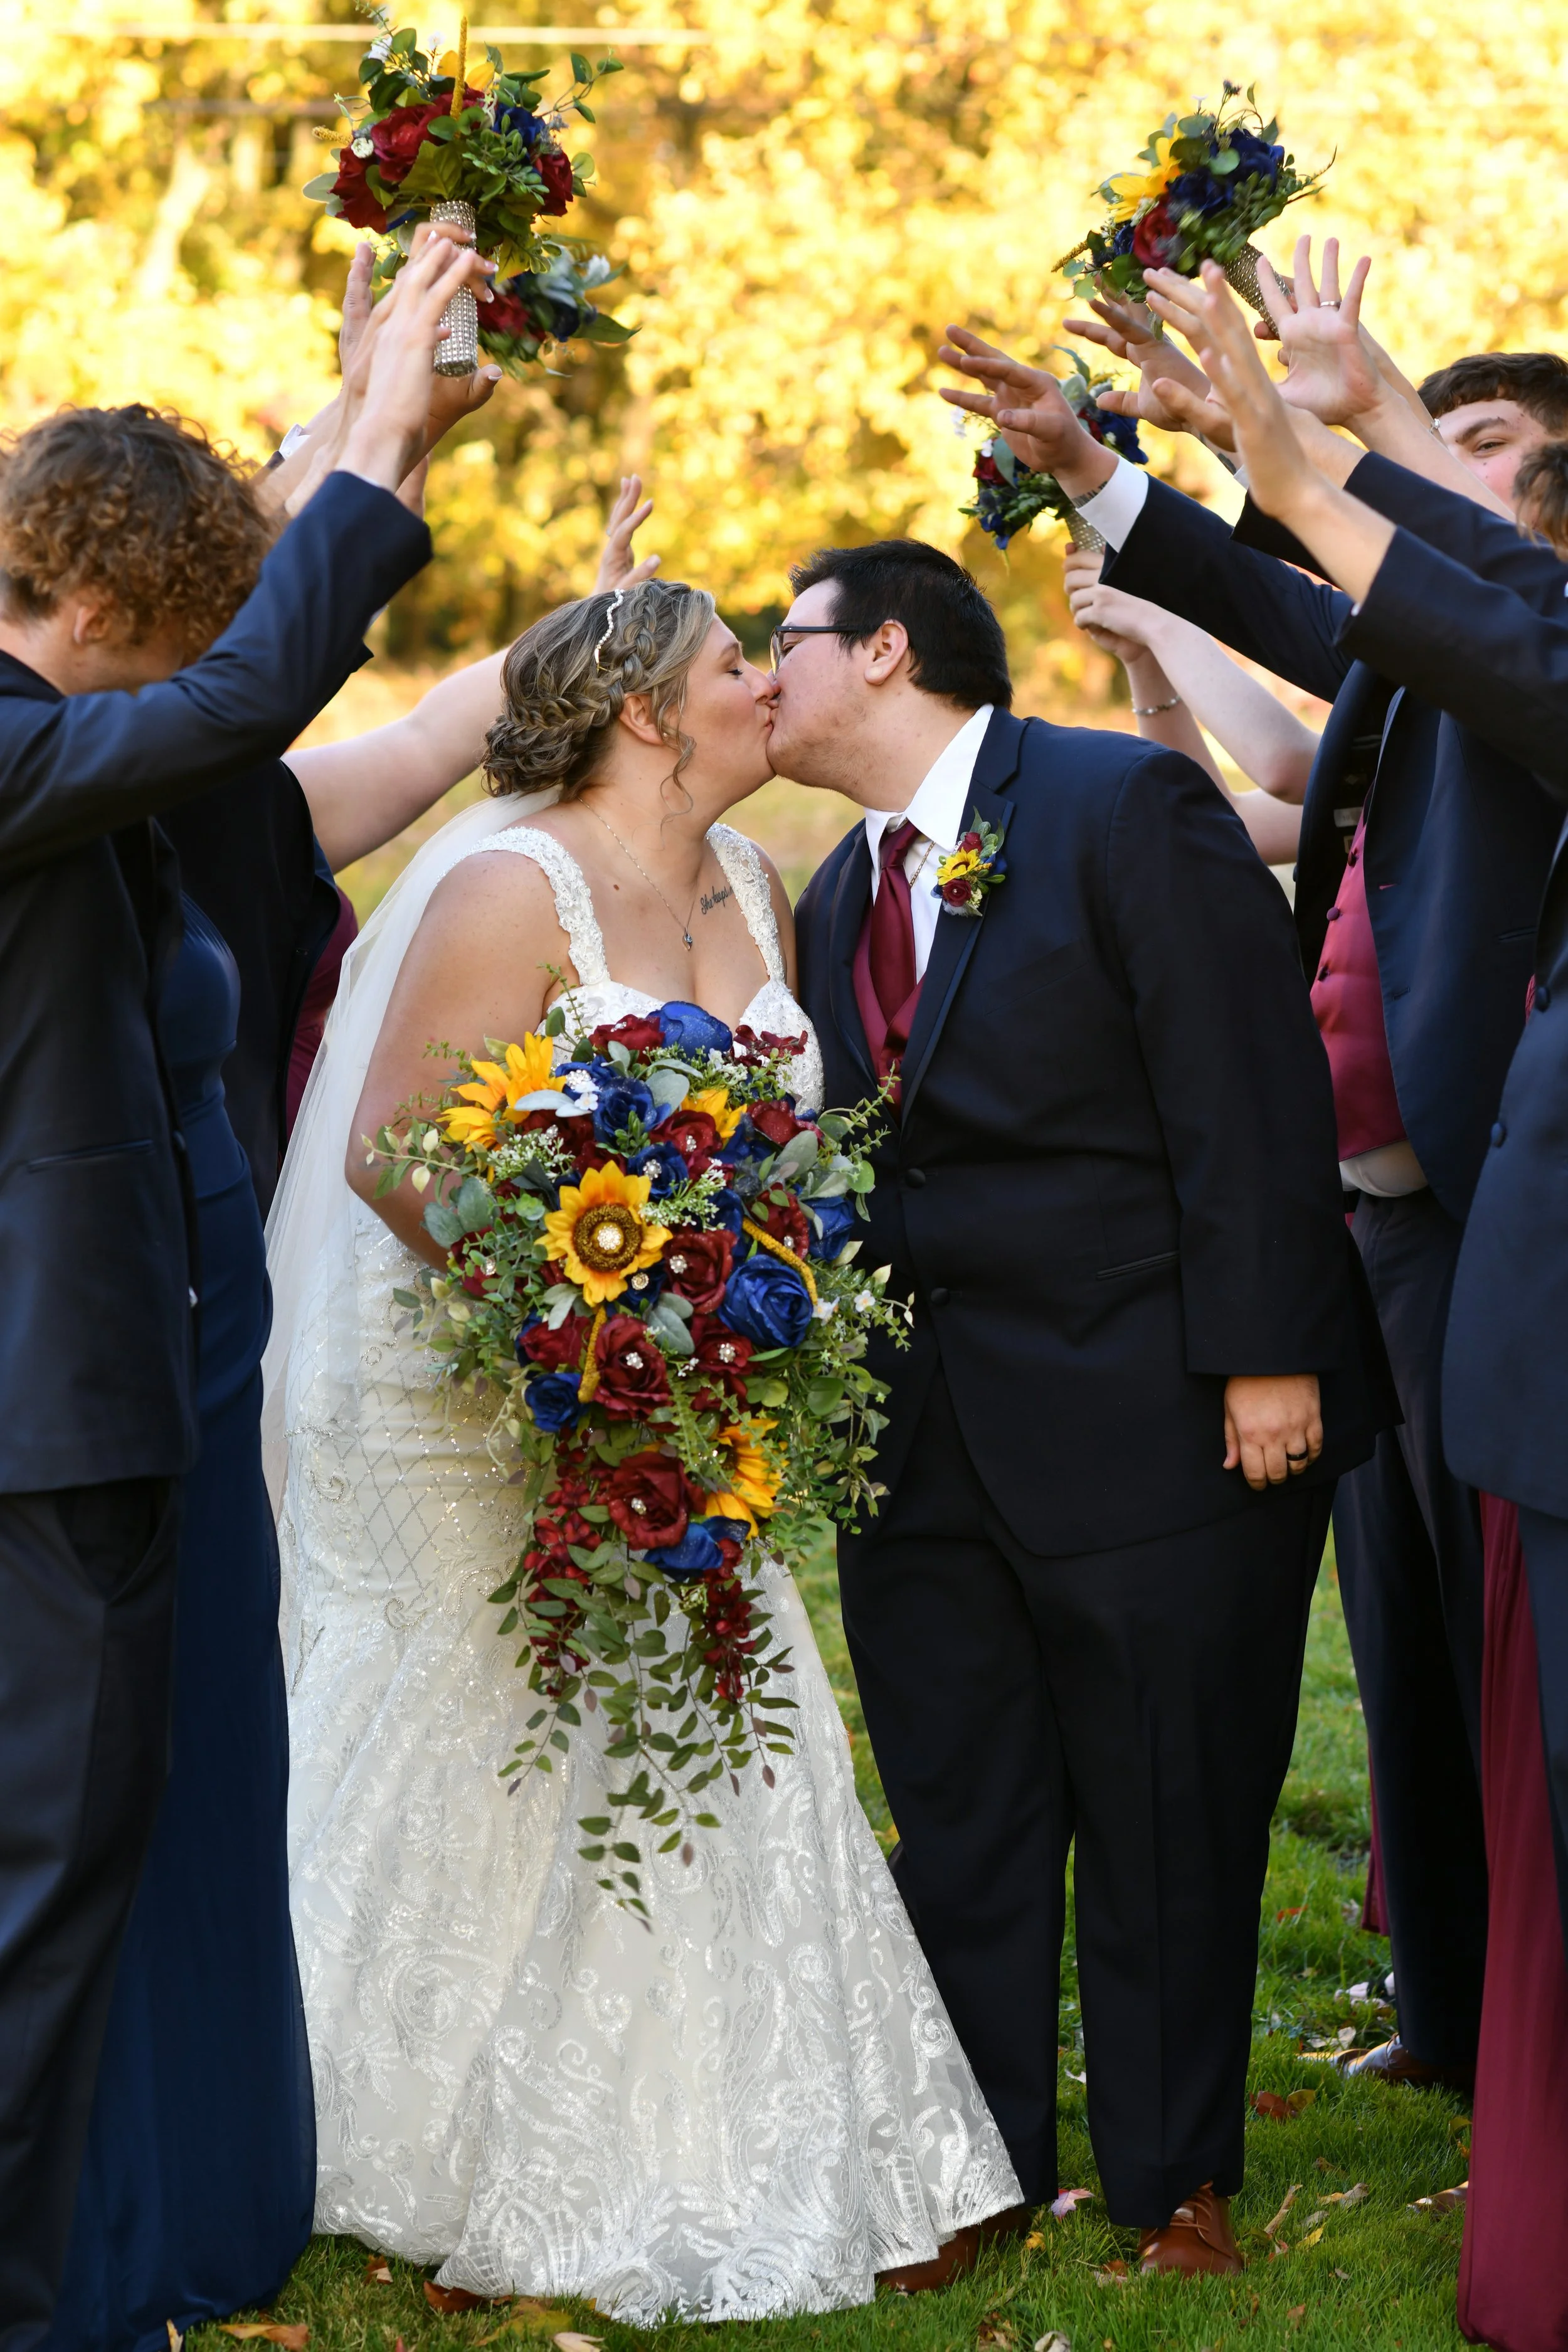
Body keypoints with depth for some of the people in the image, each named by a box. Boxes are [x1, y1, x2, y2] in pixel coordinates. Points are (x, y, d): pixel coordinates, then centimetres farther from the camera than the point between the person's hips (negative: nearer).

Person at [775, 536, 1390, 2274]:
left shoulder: (1125, 809, -9)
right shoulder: (839, 899, 14)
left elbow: (1247, 1093, -13)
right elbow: (852, 1163, 13)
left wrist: (1266, 1355, -18)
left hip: (1155, 1416, -6)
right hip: (924, 1444, 7)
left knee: (1167, 1822, 4)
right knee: (958, 1822, 11)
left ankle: (1172, 2180, 19)